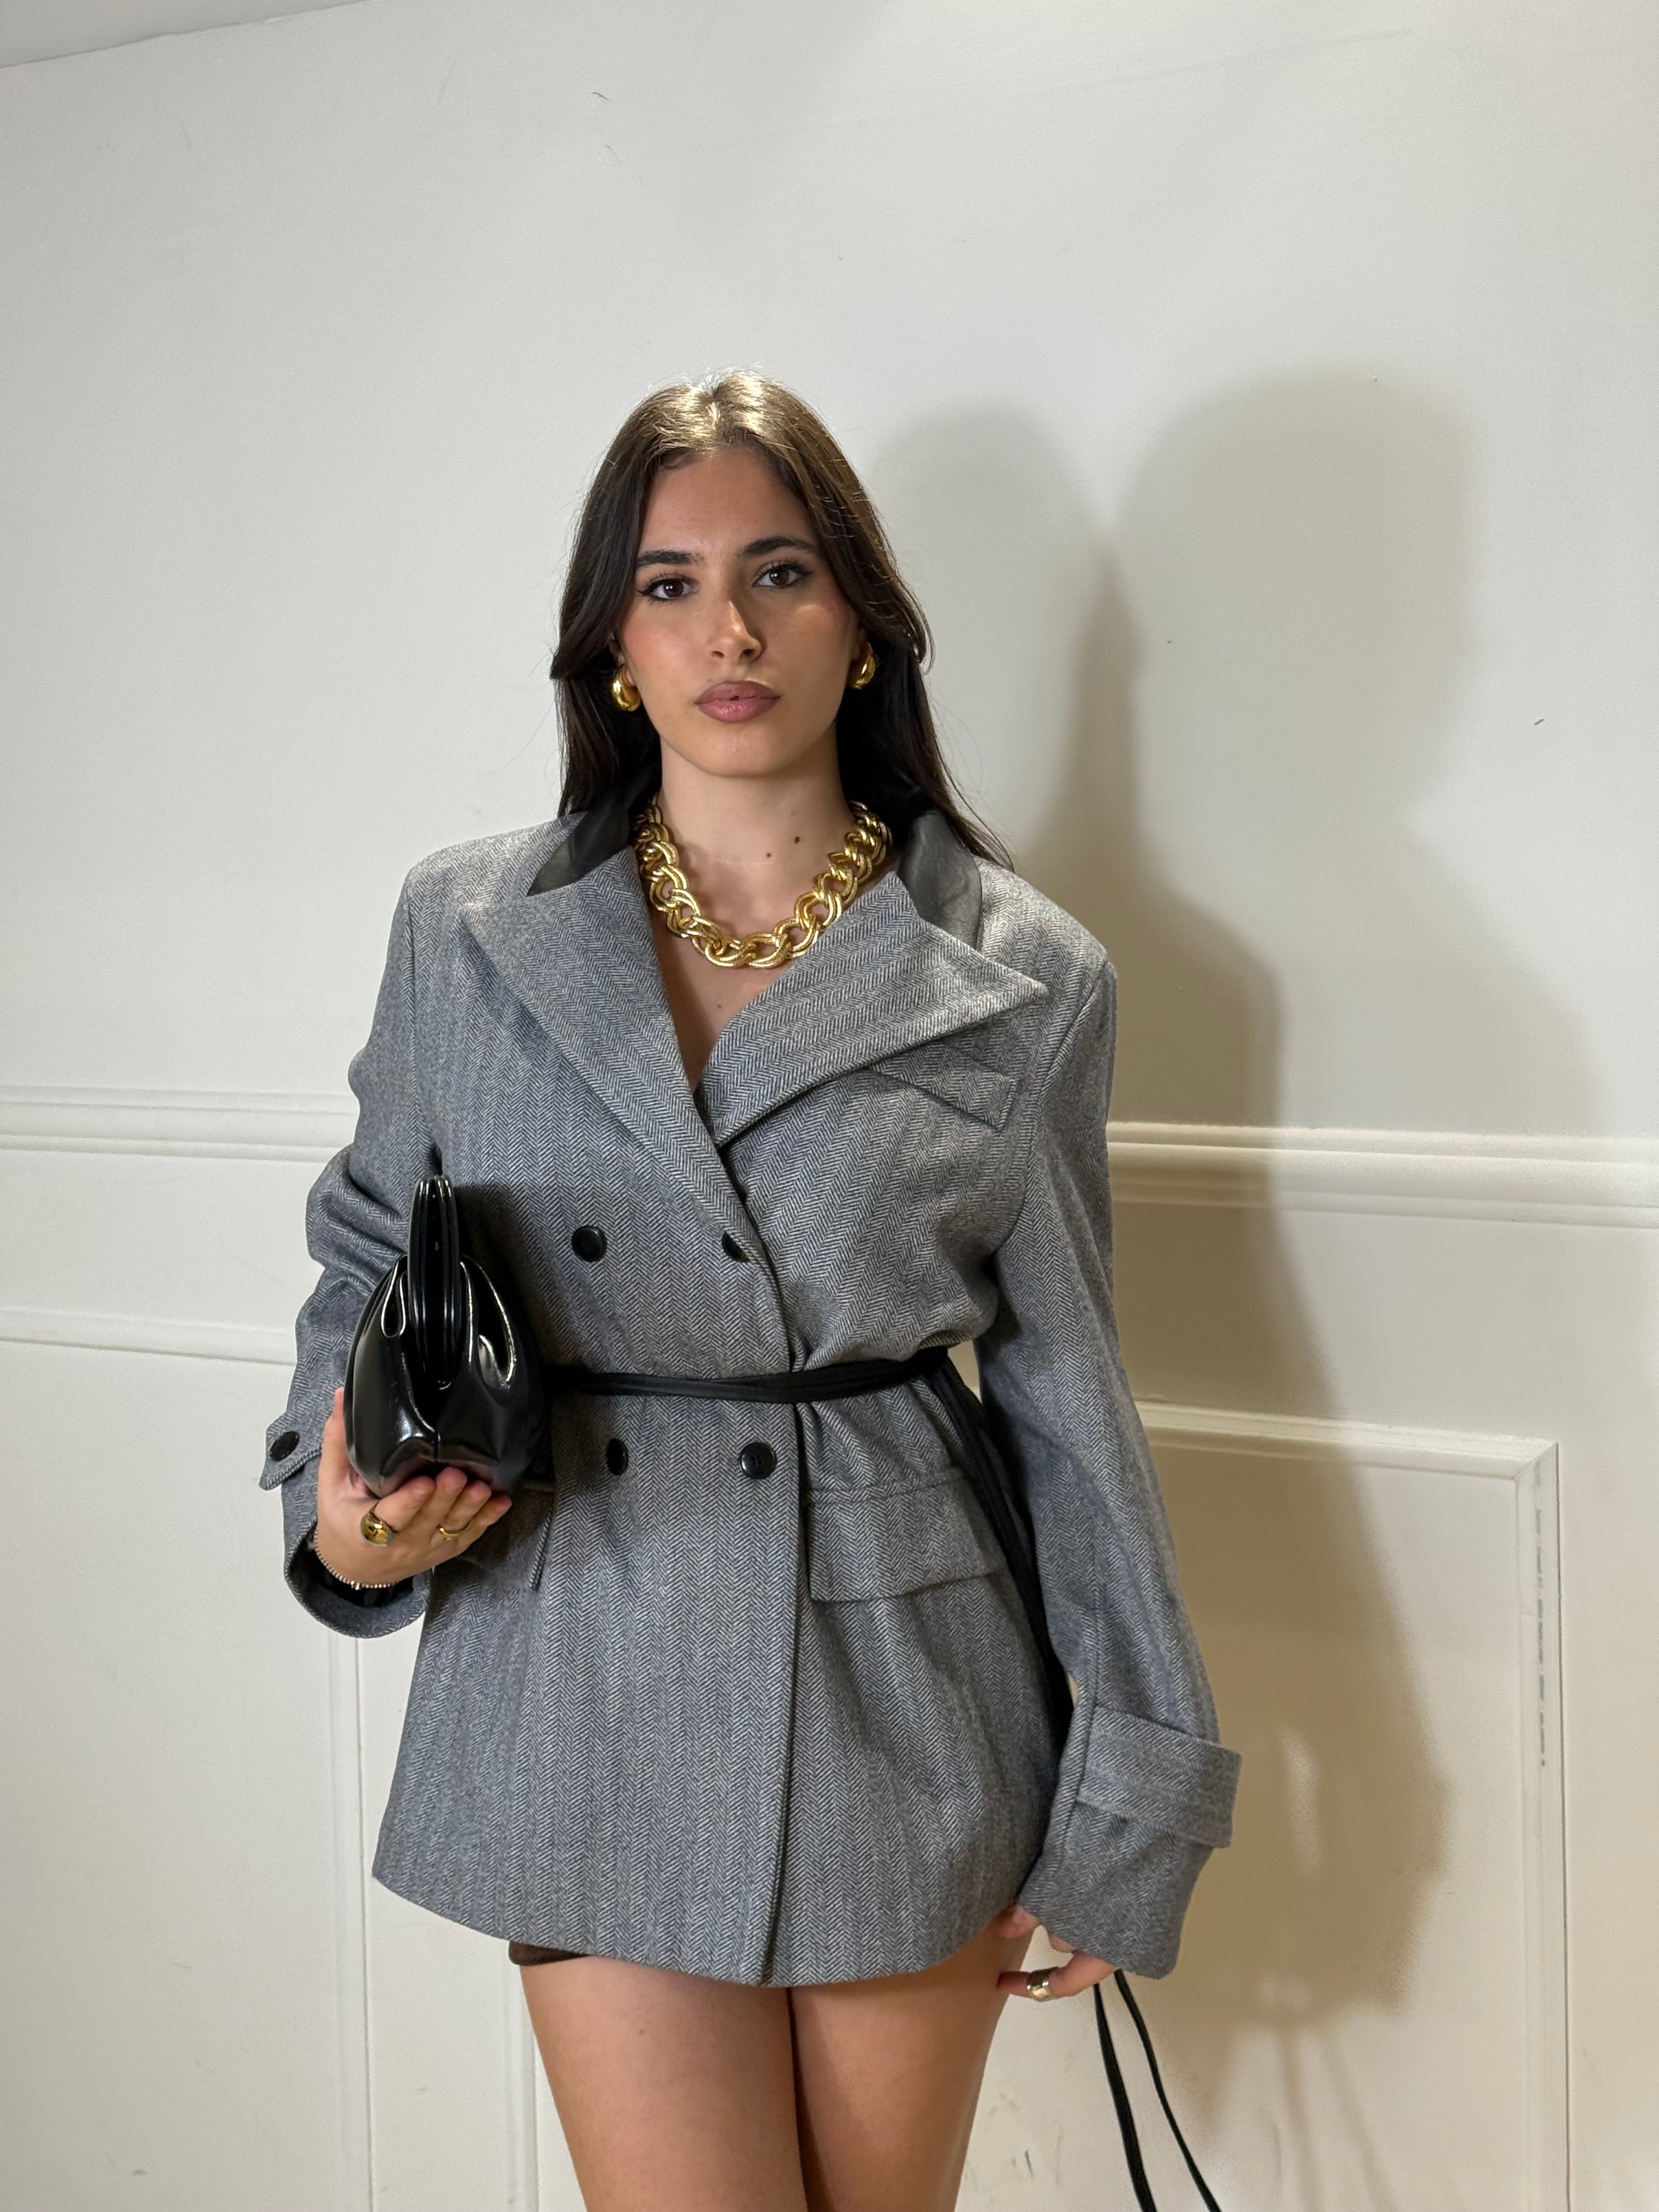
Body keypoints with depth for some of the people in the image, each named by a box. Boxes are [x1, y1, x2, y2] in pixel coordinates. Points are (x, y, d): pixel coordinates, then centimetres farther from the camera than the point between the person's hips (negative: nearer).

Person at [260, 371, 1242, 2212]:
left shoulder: (1022, 977, -2)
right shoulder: (465, 931, 1)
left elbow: (1066, 1394, 2)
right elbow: (369, 1268, 13)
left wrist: (1125, 1806, 4)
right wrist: (342, 1519, -6)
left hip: (905, 1696, 0)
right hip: (590, 1704, 0)